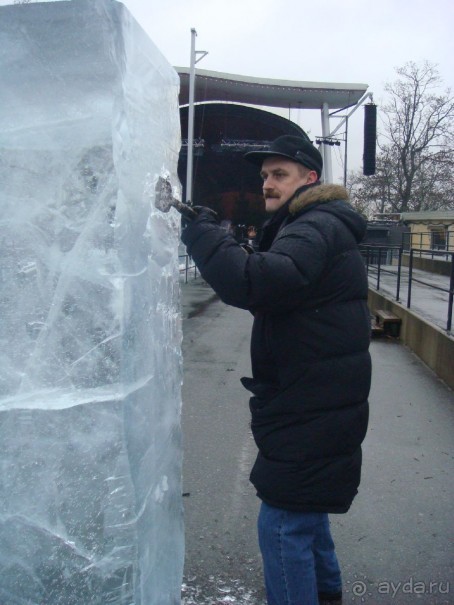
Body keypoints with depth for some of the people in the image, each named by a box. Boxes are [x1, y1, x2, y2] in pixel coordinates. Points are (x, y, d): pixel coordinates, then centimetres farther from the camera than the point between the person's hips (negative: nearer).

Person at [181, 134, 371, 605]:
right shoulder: (308, 225, 17)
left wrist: (199, 231, -27)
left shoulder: (318, 228, -18)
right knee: (304, 507, 27)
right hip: (313, 402, 11)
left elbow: (256, 284, -36)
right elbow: (267, 291, 14)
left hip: (313, 411, -11)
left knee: (283, 524, -3)